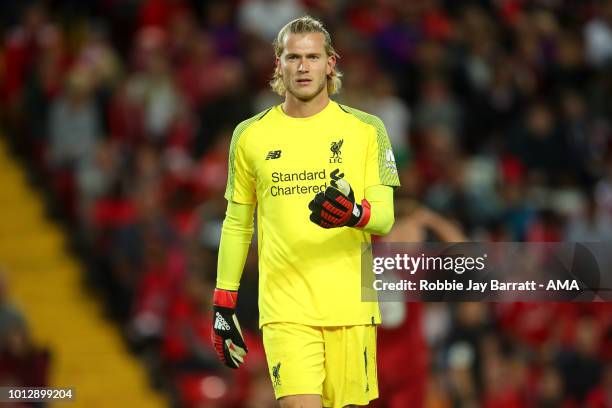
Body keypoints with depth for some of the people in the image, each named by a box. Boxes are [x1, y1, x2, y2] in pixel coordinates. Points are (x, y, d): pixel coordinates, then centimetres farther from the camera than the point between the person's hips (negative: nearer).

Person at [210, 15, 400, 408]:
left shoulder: (366, 129, 5)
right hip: (285, 311, 0)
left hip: (351, 307, 0)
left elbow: (385, 217, 1)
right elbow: (236, 224, 16)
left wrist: (354, 214, -22)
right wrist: (223, 303, 13)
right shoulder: (250, 136, 8)